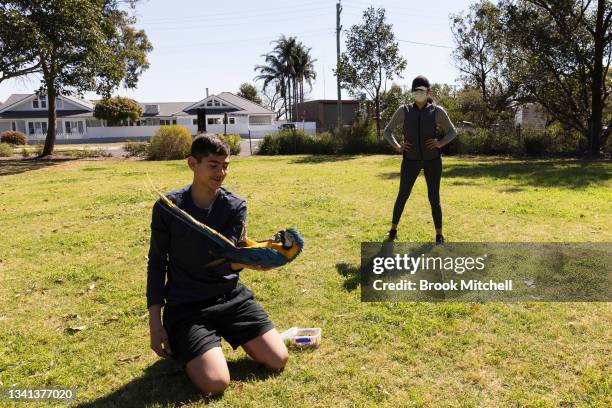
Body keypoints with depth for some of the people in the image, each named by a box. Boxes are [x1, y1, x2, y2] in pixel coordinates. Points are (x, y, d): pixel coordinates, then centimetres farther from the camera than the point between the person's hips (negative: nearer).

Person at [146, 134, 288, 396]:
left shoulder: (235, 207, -5)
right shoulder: (168, 207, -9)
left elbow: (223, 258, -15)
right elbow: (157, 264, -2)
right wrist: (155, 323, -6)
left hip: (231, 297, 3)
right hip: (186, 306, -3)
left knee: (278, 360, -4)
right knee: (216, 384, -20)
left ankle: (223, 333, 21)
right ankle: (179, 346, 13)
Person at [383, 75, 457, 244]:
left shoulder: (437, 111, -1)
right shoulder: (403, 110, 1)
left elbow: (452, 132, 8)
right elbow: (387, 131, 8)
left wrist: (440, 143, -11)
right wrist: (397, 147, -8)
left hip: (432, 159, -1)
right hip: (411, 160, 1)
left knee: (434, 198, 0)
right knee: (402, 195, 6)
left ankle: (439, 235, 15)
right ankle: (393, 229, 25)